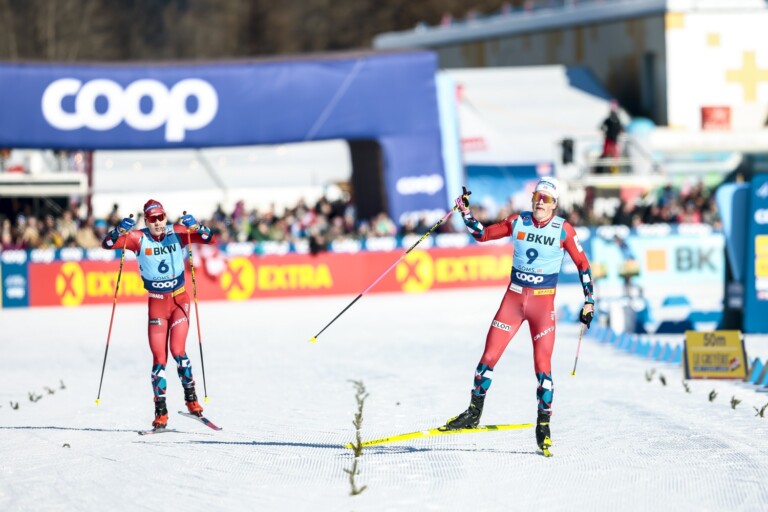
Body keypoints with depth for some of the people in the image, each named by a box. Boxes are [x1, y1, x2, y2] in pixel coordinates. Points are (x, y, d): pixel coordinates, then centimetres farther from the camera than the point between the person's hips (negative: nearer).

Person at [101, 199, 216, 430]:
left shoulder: (176, 233, -5)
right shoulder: (139, 238, -7)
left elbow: (209, 238, -8)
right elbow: (107, 244, -13)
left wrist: (194, 226, -26)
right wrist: (120, 230, -31)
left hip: (180, 300, 0)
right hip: (157, 303, 0)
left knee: (177, 351, -14)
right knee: (159, 357, -3)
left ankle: (191, 397, 7)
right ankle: (160, 412, 3)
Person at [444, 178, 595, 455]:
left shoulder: (563, 229, -6)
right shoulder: (518, 222, 0)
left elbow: (582, 264, 1)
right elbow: (482, 234, 11)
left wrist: (589, 300, -2)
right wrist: (466, 211, -2)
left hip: (544, 303, -2)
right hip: (514, 297, 2)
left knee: (542, 365, -7)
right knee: (489, 356, 0)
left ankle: (543, 424, 7)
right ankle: (474, 413, 15)